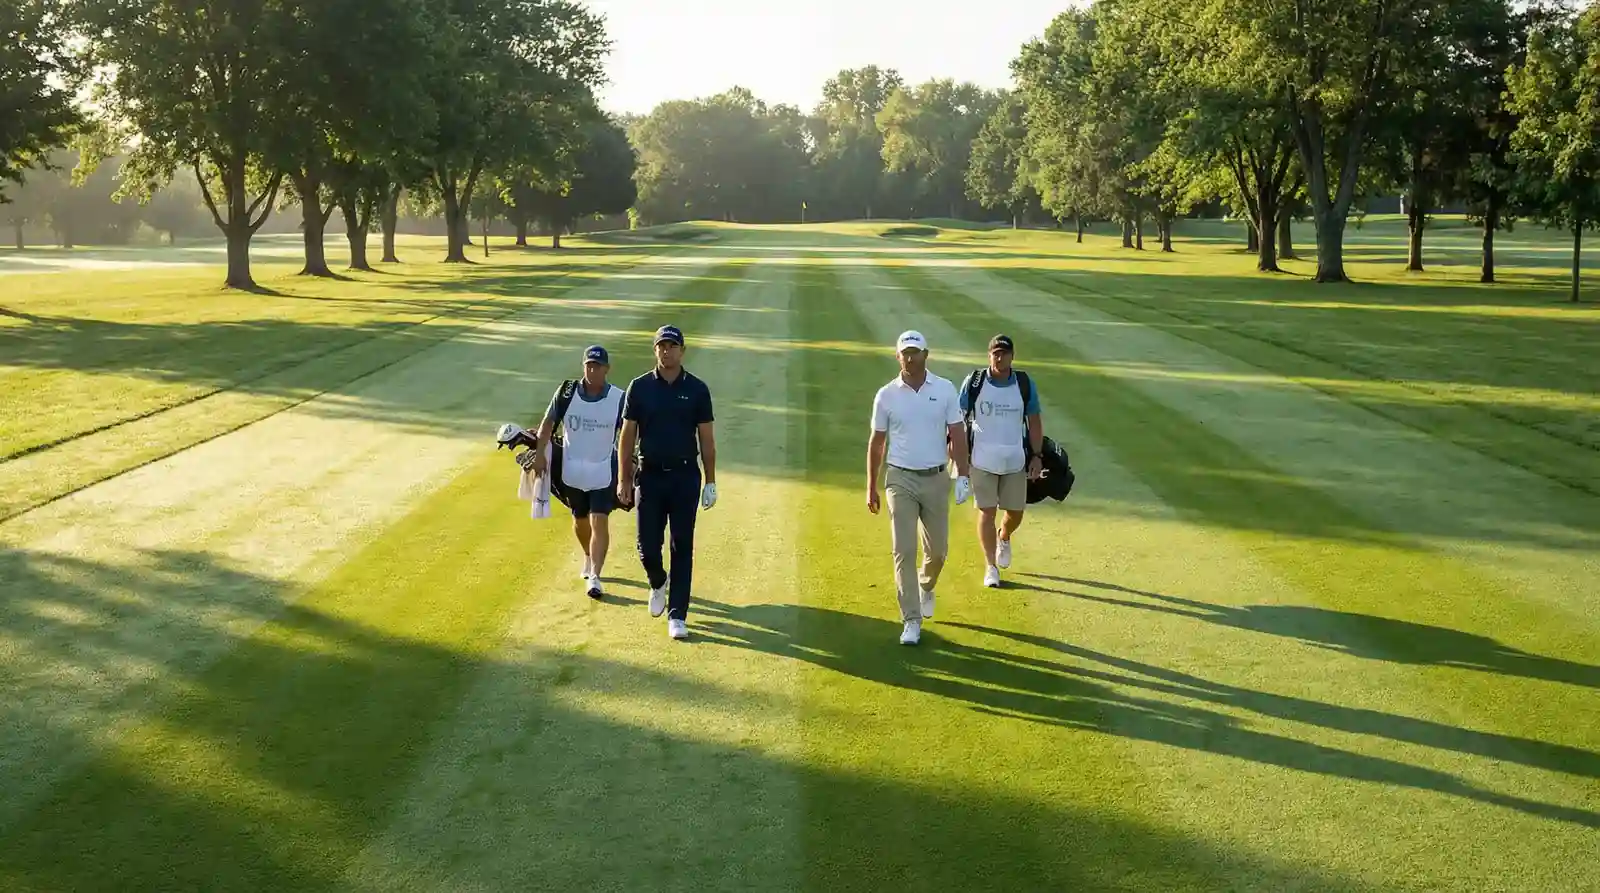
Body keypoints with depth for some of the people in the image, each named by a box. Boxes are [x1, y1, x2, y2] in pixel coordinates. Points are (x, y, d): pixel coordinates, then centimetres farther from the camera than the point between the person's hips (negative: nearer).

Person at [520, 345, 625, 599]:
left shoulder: (618, 399, -10)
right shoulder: (567, 393, -6)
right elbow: (549, 422, 3)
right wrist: (539, 453, -4)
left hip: (603, 471, -2)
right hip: (572, 470, 2)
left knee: (599, 521, -12)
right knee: (580, 519, 19)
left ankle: (594, 577, -12)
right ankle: (588, 557, 45)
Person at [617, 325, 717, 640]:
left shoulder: (697, 389, 1)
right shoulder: (639, 387, 1)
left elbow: (706, 438, 4)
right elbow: (627, 434, 4)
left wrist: (710, 481, 2)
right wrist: (624, 479, 0)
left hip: (685, 475, 0)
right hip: (650, 475, 1)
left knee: (682, 547, 1)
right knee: (647, 546, 2)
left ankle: (677, 615, 8)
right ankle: (658, 584, 35)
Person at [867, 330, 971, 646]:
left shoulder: (945, 389, -2)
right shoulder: (886, 395, -2)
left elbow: (957, 434, 1)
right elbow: (876, 442, 5)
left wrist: (962, 475, -7)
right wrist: (871, 487, 5)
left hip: (936, 479, 1)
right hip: (900, 480, -1)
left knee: (937, 548, 12)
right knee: (904, 550, -5)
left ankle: (926, 588, 44)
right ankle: (911, 621, 1)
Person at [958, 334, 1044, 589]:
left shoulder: (1025, 384, 0)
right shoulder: (974, 382, -5)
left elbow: (1034, 422, 5)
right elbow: (958, 418, 1)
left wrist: (1037, 456, -1)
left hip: (1015, 461, 2)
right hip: (982, 460, -2)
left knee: (1015, 512, 8)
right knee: (986, 512, 0)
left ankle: (1004, 539, 43)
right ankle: (990, 566, 12)